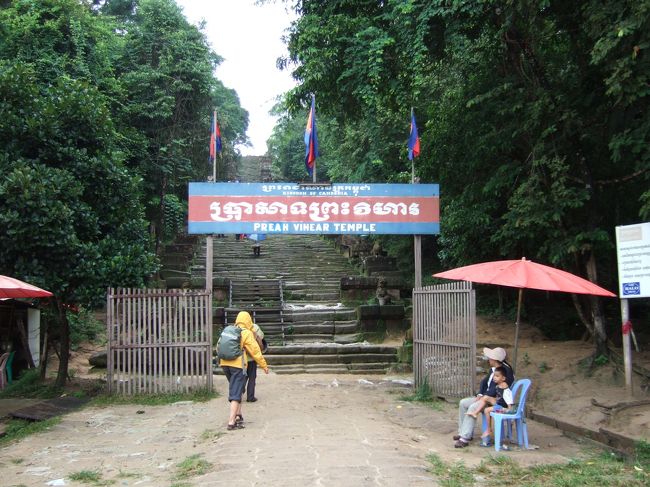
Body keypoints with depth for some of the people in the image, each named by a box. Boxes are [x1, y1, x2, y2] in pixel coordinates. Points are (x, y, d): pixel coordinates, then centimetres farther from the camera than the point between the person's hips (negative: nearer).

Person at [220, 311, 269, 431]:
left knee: (238, 389, 23)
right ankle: (231, 422, -11)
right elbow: (255, 351, -3)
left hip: (225, 363, 7)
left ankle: (238, 415, 25)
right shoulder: (247, 333, -4)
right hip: (237, 364, -6)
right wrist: (264, 365, 5)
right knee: (236, 394, -5)